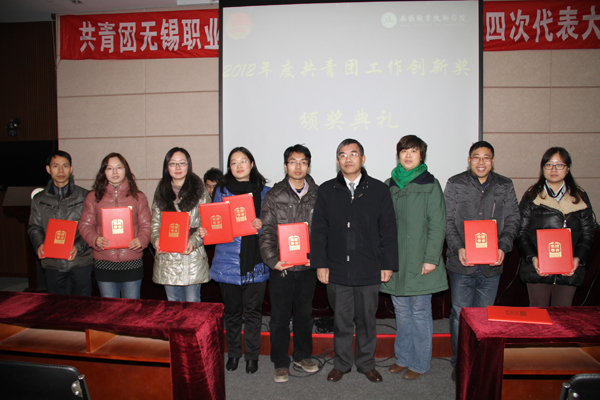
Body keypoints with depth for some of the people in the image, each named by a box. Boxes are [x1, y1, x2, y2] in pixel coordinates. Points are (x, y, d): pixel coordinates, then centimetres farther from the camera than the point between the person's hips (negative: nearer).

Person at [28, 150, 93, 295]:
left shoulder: (84, 196, 1)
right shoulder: (39, 199, 11)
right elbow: (34, 227, 12)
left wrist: (79, 247, -18)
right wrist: (39, 244, -8)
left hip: (80, 262, -2)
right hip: (51, 263, 3)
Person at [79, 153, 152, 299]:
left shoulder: (138, 197, 7)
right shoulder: (93, 197, 8)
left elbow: (146, 225, 4)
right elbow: (85, 225, 5)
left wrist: (141, 240, -16)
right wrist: (95, 239, -15)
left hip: (132, 263, -1)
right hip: (104, 263, 1)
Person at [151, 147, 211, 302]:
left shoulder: (199, 190, 0)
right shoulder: (161, 191, 11)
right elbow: (155, 221, 11)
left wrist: (194, 241, -17)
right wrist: (156, 239, -8)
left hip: (192, 256, -3)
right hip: (166, 257, 3)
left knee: (192, 305, 4)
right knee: (172, 304, 14)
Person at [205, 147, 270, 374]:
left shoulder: (264, 192, 5)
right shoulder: (221, 191, 7)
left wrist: (262, 225, -15)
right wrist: (204, 231, -11)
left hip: (256, 262, 0)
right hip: (228, 261, 1)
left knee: (253, 311, 7)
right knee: (232, 310, 11)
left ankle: (252, 355, 24)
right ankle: (233, 353, 30)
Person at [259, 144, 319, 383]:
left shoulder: (317, 195, 4)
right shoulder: (274, 195, -1)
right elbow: (266, 231, -5)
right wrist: (272, 260, -16)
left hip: (308, 266, 2)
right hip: (281, 266, -2)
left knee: (304, 313, 16)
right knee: (280, 316, 8)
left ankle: (302, 355, 35)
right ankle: (280, 362, 24)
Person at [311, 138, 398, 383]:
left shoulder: (379, 190, 3)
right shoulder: (326, 191, 4)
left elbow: (388, 231, 4)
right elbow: (318, 230, 4)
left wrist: (388, 264, 0)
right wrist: (320, 264, -1)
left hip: (369, 271, 0)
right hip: (337, 270, 0)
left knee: (367, 320, 12)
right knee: (341, 320, 11)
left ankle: (366, 363, 32)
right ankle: (342, 363, 30)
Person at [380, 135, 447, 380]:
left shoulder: (430, 185, -2)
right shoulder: (389, 185, 10)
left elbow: (437, 225, -7)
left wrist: (431, 258, -13)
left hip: (419, 261, -4)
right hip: (395, 260, 4)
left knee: (420, 312, 6)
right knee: (401, 311, 14)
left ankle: (420, 363, 21)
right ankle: (403, 357, 29)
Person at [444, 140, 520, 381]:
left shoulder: (505, 186, 7)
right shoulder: (455, 185, 2)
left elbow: (512, 221, 7)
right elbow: (447, 221, 0)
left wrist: (503, 247, -10)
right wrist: (458, 248, -14)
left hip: (492, 264, 2)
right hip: (461, 262, -1)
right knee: (460, 314, 4)